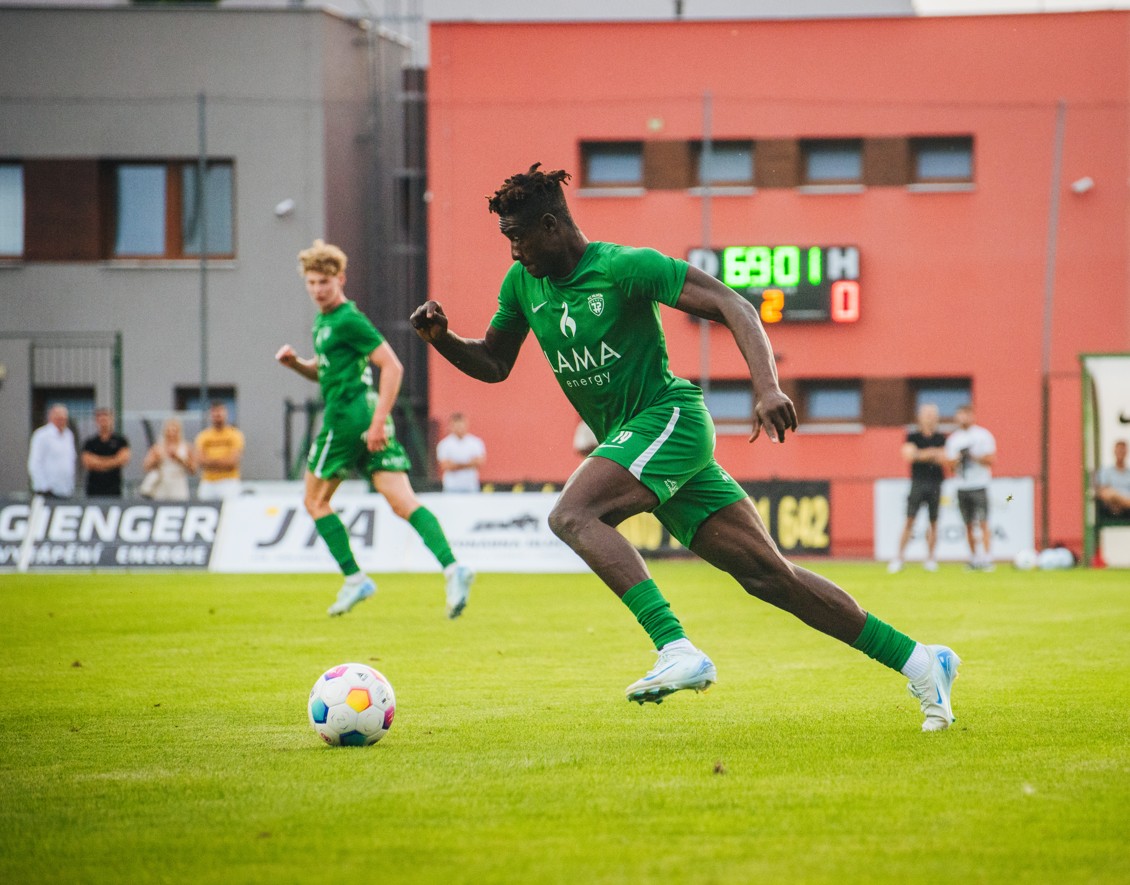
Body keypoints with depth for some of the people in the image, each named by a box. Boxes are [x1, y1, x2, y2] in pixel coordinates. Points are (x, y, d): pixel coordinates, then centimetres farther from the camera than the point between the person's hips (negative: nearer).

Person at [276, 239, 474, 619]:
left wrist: (378, 421, -21)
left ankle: (354, 579, 4)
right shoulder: (323, 321, 20)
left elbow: (392, 366, -15)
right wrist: (295, 363, 12)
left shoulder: (348, 320, -10)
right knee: (403, 502, -4)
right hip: (367, 419, 9)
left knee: (315, 501, 7)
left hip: (348, 418, -9)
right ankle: (452, 567, -20)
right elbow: (326, 371, 33)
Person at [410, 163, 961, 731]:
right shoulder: (523, 282, 8)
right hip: (631, 440, 7)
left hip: (669, 418, -7)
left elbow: (733, 307, -16)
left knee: (572, 515, -28)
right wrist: (441, 338, 0)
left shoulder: (624, 266, -13)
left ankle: (678, 651, -37)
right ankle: (920, 663, 6)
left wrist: (767, 388, -30)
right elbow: (493, 364, 20)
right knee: (765, 574, 2)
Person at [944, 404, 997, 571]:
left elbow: (991, 459, -4)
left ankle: (987, 558, -13)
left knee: (983, 523, -10)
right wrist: (958, 459, -8)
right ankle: (973, 557, 11)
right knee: (969, 525, 5)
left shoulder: (982, 435, 1)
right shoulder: (953, 439, 13)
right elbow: (950, 463, 13)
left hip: (979, 485, -4)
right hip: (962, 486, 4)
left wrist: (973, 457, -16)